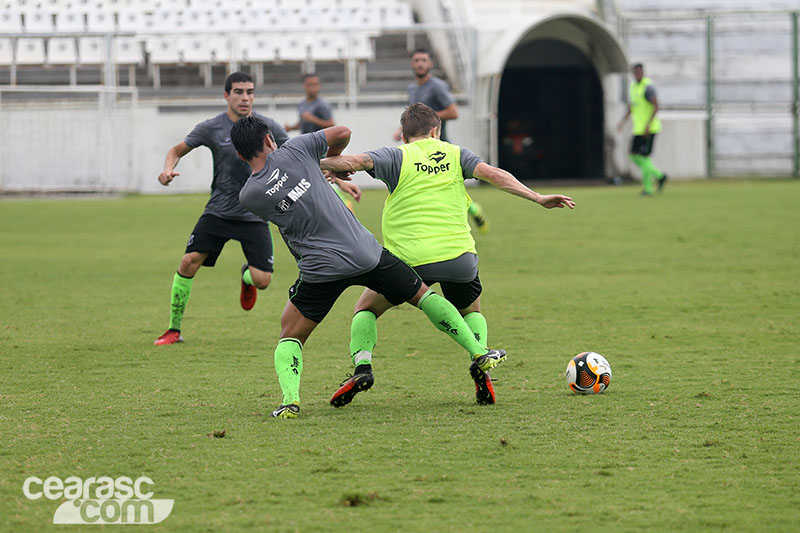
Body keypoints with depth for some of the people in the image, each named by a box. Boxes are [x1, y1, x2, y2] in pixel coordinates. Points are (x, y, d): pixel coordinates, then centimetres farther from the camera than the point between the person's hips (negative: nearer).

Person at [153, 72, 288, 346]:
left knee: (262, 280, -10)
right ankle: (174, 329, -2)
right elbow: (177, 150, 7)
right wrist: (168, 169, -13)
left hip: (254, 215, 0)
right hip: (218, 210, 0)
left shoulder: (268, 127, -4)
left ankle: (246, 275, 31)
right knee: (189, 261, -16)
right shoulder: (211, 128, -6)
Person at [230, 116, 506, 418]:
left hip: (323, 269, -1)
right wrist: (330, 161, 27)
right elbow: (342, 133, 6)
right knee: (423, 295, 21)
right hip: (366, 252, 1)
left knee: (290, 337, 13)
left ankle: (290, 400, -10)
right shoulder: (294, 150, -1)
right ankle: (478, 352, 20)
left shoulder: (248, 197, 0)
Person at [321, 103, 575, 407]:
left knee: (366, 308, 20)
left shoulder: (396, 156, 5)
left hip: (410, 257, -2)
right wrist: (538, 199, -1)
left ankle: (362, 366, -3)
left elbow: (353, 162, -9)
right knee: (471, 312, 30)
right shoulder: (454, 154, 12)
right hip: (459, 256, 2)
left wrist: (324, 165, 10)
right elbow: (494, 174, 0)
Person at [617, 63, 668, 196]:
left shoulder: (648, 86, -12)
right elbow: (630, 108, 23)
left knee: (644, 156, -9)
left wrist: (648, 125, -24)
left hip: (649, 128, -8)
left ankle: (647, 187, -1)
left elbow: (656, 106, -19)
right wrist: (623, 121, 9)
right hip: (638, 128, 8)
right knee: (634, 156, 5)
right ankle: (659, 176, 16)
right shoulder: (632, 87, 14)